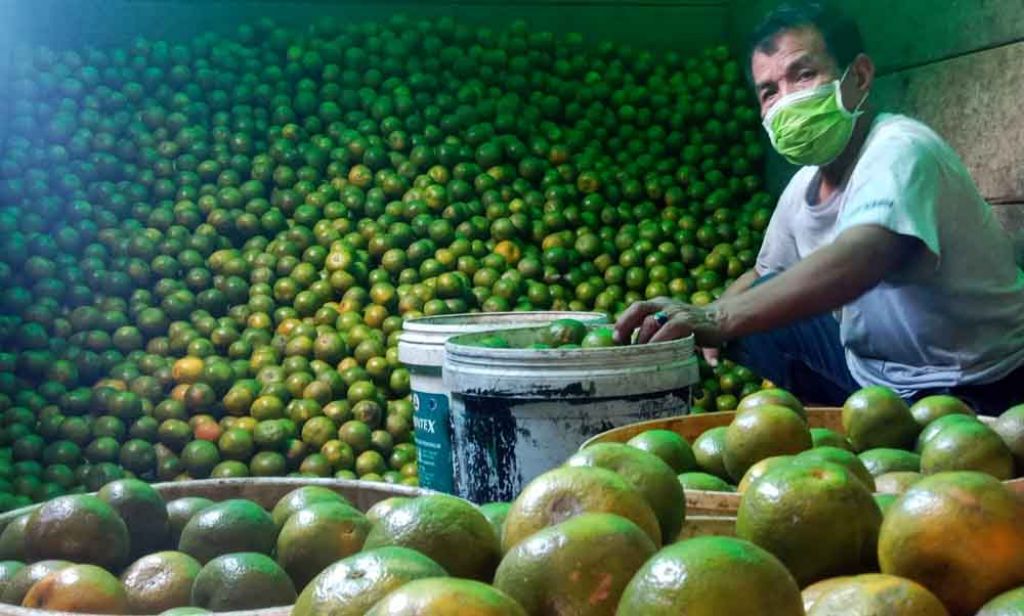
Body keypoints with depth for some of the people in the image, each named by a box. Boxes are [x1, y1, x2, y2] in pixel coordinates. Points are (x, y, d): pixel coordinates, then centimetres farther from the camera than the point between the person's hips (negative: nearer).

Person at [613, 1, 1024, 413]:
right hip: (868, 370, 8)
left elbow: (859, 259, -42)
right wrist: (703, 324, -5)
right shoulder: (803, 188, 3)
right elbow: (764, 277, 17)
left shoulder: (899, 149, -23)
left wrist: (718, 319, -49)